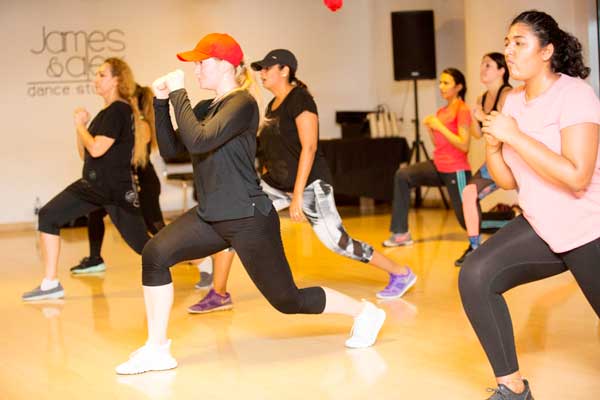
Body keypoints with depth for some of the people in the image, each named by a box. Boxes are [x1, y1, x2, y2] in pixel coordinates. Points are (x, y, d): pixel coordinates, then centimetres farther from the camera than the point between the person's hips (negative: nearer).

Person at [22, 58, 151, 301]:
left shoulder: (119, 111, -14)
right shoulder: (105, 113, 14)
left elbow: (97, 149, -23)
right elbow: (85, 154, 17)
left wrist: (80, 124, -8)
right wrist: (82, 125, 4)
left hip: (118, 190, -9)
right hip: (94, 185, 9)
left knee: (141, 243, -4)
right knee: (48, 216, -2)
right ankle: (50, 284, 0)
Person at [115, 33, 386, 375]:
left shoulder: (242, 103, -16)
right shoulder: (207, 108, 10)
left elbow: (198, 142, -29)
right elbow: (170, 149, 7)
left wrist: (179, 93, -22)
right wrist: (162, 102, -2)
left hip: (249, 220, -8)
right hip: (211, 217, 8)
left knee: (287, 300, 4)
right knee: (155, 254, -13)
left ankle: (365, 312, 26)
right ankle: (157, 350, -5)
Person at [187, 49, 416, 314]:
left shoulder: (299, 99, -13)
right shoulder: (273, 105, 12)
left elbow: (309, 147, -21)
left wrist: (297, 195, -25)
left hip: (309, 184, -8)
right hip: (276, 183, 8)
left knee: (337, 241, -7)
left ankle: (401, 274, 13)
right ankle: (219, 294, 4)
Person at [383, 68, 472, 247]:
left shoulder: (463, 110, -12)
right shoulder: (441, 111, 11)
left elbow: (464, 146, -19)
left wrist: (440, 127, -18)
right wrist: (430, 127, -1)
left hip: (456, 171, -8)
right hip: (439, 166, 8)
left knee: (466, 219, 0)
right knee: (402, 175, -6)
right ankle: (401, 233, -3)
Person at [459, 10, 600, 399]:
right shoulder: (513, 101, 4)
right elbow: (509, 181, 7)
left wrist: (514, 136, -27)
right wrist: (492, 147, -12)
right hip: (540, 229, 6)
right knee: (475, 276, -14)